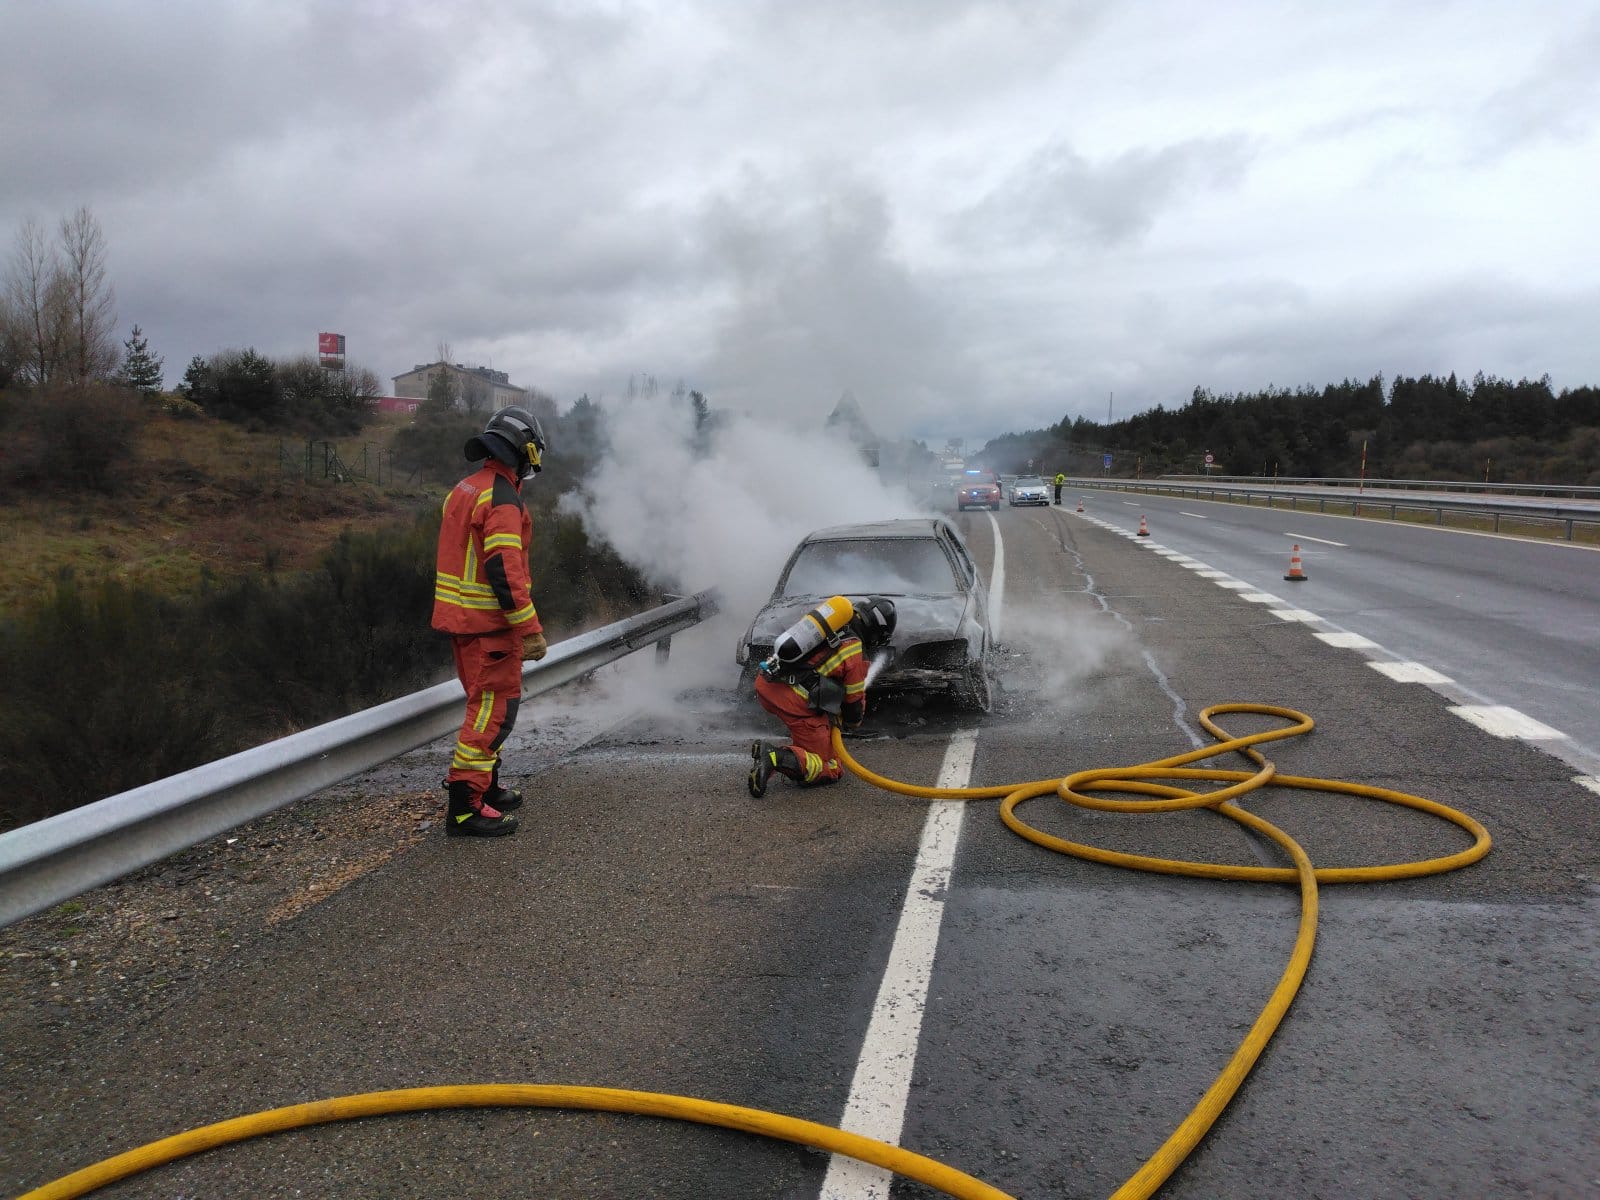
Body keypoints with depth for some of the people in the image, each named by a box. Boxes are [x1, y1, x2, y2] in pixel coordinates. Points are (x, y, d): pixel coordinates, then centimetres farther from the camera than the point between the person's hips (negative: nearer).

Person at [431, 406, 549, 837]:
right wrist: (530, 630, -24)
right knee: (494, 709, -5)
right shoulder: (503, 499, -18)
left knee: (487, 703, 21)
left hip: (459, 617, 10)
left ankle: (485, 786, 31)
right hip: (488, 623, -10)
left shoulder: (465, 489, 14)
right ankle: (466, 807, -3)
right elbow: (504, 571, -25)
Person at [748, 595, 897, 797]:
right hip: (795, 702, -8)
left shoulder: (833, 615, 18)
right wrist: (851, 723, 35)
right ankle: (775, 758, -19)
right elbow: (855, 701, 9)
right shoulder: (857, 654, 0)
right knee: (830, 771, 3)